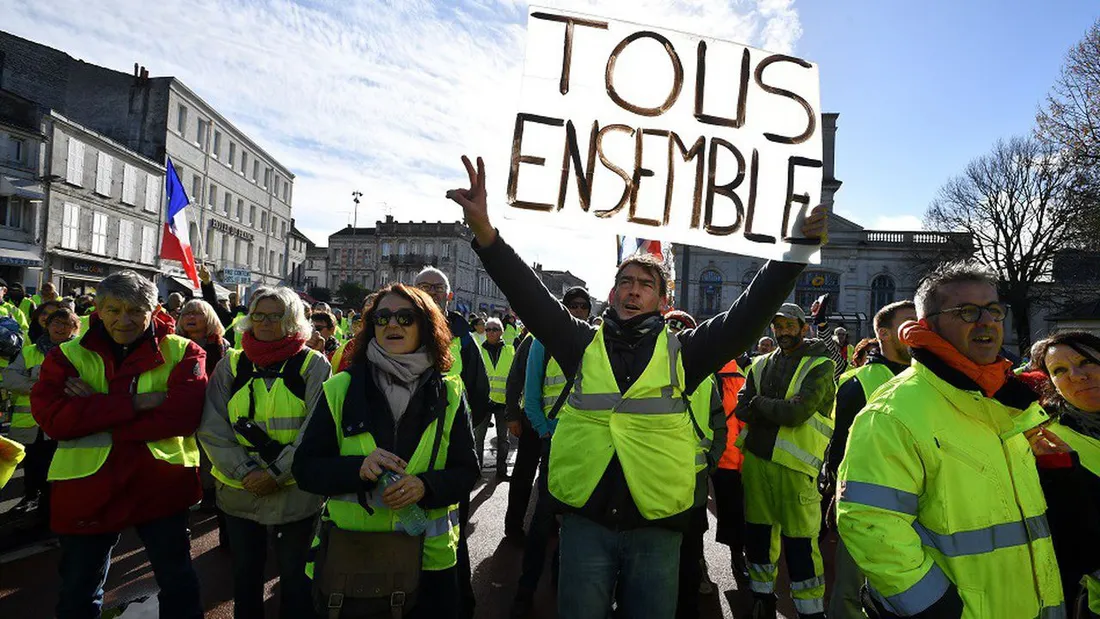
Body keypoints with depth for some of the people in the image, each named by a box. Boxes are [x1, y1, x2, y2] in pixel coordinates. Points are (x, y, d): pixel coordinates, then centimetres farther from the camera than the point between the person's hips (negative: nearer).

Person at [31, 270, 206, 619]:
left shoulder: (182, 352, -5)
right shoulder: (68, 356, 1)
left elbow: (185, 413, -19)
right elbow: (51, 417, -13)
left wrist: (94, 412, -19)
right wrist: (133, 403, -23)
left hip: (162, 484, -1)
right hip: (87, 490, 2)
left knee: (179, 584, 15)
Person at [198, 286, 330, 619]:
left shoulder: (313, 365, -5)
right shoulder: (231, 364, 4)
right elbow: (212, 427, -2)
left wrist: (277, 473, -17)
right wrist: (244, 471, -14)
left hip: (295, 493, -3)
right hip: (239, 491, 3)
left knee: (295, 575, 13)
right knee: (245, 573, 21)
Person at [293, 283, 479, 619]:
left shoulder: (448, 394, -2)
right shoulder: (341, 389, -3)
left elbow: (467, 471, -1)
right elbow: (305, 468, -3)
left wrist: (425, 486, -21)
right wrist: (358, 467, -21)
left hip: (429, 556, 0)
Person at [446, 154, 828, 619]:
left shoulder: (682, 351, 1)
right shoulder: (583, 344, 3)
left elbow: (749, 313, -5)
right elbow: (530, 296, -7)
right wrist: (486, 235, -20)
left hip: (656, 527, 0)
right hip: (585, 519, 0)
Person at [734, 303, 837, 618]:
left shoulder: (819, 367, -4)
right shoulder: (761, 365, 13)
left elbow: (797, 412, -17)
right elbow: (741, 409, 4)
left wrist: (758, 402, -5)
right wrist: (778, 413, -12)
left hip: (794, 465, -5)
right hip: (756, 459, 5)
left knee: (800, 543, -3)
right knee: (757, 533, 15)